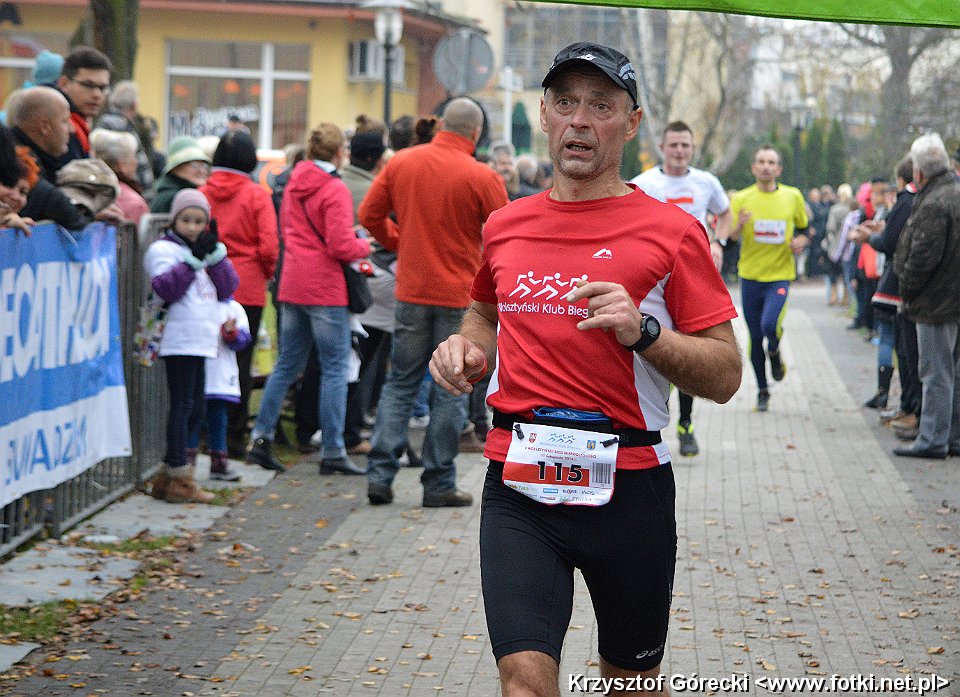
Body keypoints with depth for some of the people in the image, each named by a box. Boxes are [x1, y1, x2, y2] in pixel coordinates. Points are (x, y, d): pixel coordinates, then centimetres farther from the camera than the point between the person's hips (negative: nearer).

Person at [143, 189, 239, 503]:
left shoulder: (205, 250, 20)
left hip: (201, 342, 9)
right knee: (183, 406, -8)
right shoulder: (163, 249, -3)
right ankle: (179, 479, -6)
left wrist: (216, 255, -2)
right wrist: (192, 260, -22)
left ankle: (166, 476, 17)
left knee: (195, 409, 11)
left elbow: (227, 289, 10)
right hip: (179, 343, -9)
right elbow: (166, 289, -18)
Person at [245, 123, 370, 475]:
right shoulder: (335, 191, -14)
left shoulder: (293, 186, 9)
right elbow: (341, 246, -18)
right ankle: (332, 451, -2)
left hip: (292, 285, 7)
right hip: (325, 288, -7)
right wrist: (365, 246, 0)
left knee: (287, 364, 15)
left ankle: (261, 438, 13)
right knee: (335, 369, -2)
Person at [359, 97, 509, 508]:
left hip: (411, 290, 4)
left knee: (400, 382, 12)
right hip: (460, 295, -3)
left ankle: (380, 474, 5)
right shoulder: (481, 178, -12)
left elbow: (369, 214, 6)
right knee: (451, 390, 4)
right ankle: (439, 485, 7)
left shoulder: (401, 163, 0)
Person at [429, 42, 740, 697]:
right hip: (519, 484, 2)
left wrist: (644, 332, -20)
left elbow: (725, 377, -4)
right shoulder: (505, 226, 9)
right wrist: (467, 348, 8)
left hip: (629, 488, -2)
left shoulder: (672, 230, -3)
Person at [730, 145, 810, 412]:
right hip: (750, 276, 1)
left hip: (780, 275, -1)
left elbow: (804, 228, 16)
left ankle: (775, 351, 12)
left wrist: (801, 240, -6)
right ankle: (762, 391, 24)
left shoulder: (793, 197, 2)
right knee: (755, 337, 6)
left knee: (770, 325, -24)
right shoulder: (741, 199, 0)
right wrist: (739, 226, -26)